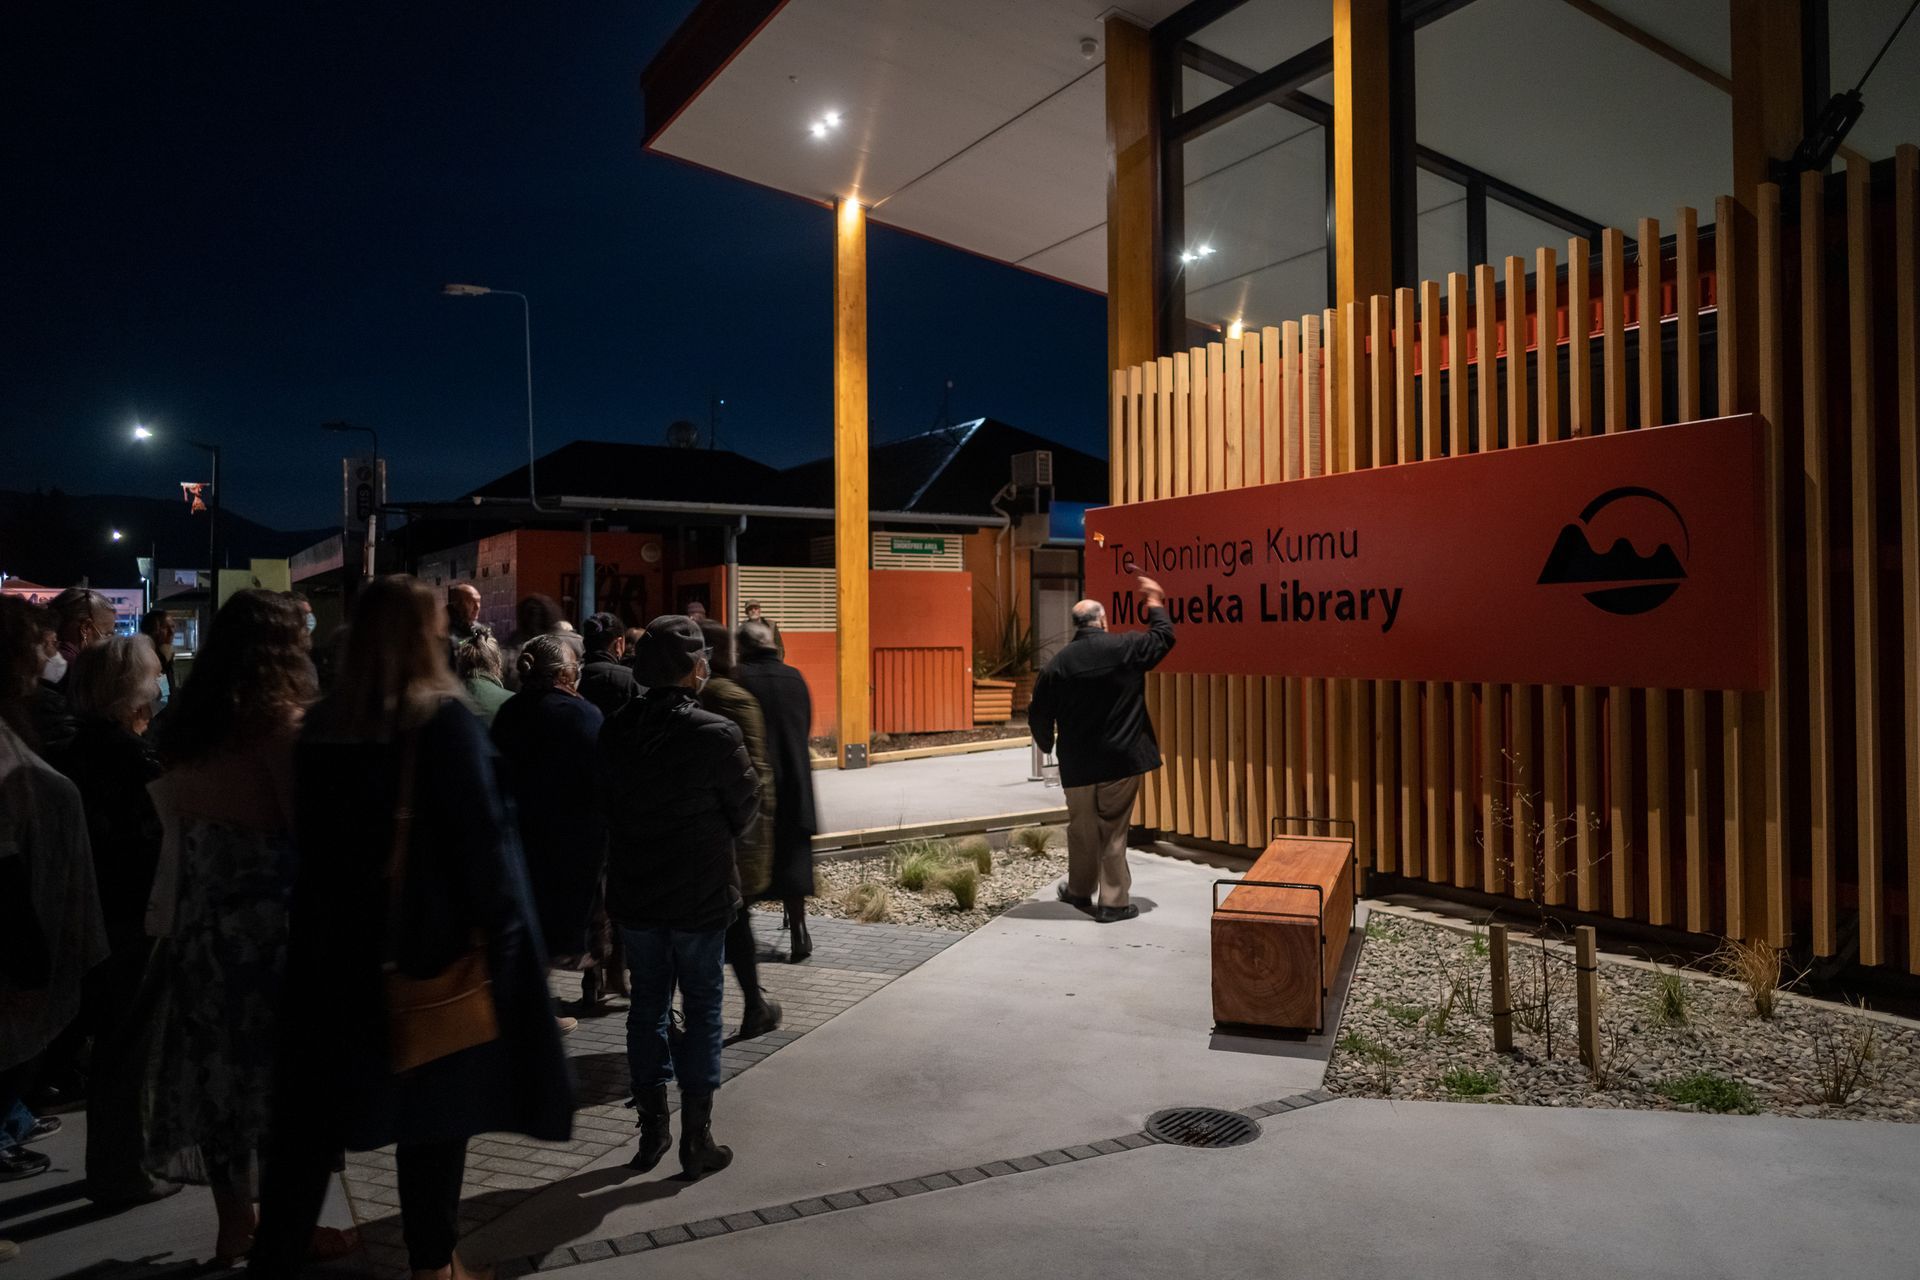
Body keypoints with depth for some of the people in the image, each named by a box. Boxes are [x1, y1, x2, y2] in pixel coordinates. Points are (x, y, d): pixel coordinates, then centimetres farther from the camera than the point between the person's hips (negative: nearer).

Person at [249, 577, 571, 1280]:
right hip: (435, 938, -4)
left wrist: (326, 919, 19)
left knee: (316, 1110, 14)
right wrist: (506, 935, -9)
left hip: (335, 938, 4)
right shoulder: (445, 720, -14)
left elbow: (307, 835, 10)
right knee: (436, 1096, 11)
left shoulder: (322, 724, 2)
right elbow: (482, 837, -16)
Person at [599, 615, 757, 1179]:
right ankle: (696, 1140, 14)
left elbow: (606, 806, 5)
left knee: (648, 1004, 16)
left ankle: (652, 1130, 26)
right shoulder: (715, 735, -18)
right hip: (700, 895, -4)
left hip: (633, 894, 4)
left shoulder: (615, 731, -5)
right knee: (702, 1010, 8)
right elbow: (746, 813, -7)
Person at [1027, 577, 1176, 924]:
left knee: (1082, 828, 16)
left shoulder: (1058, 663, -4)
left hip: (1077, 763, 2)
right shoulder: (1126, 647, -6)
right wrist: (1155, 604, 28)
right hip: (1122, 759, -1)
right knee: (1113, 830, 3)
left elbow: (1039, 714, 2)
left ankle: (1080, 890, 32)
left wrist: (1047, 743, 21)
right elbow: (1163, 638, 12)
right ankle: (1113, 901, 6)